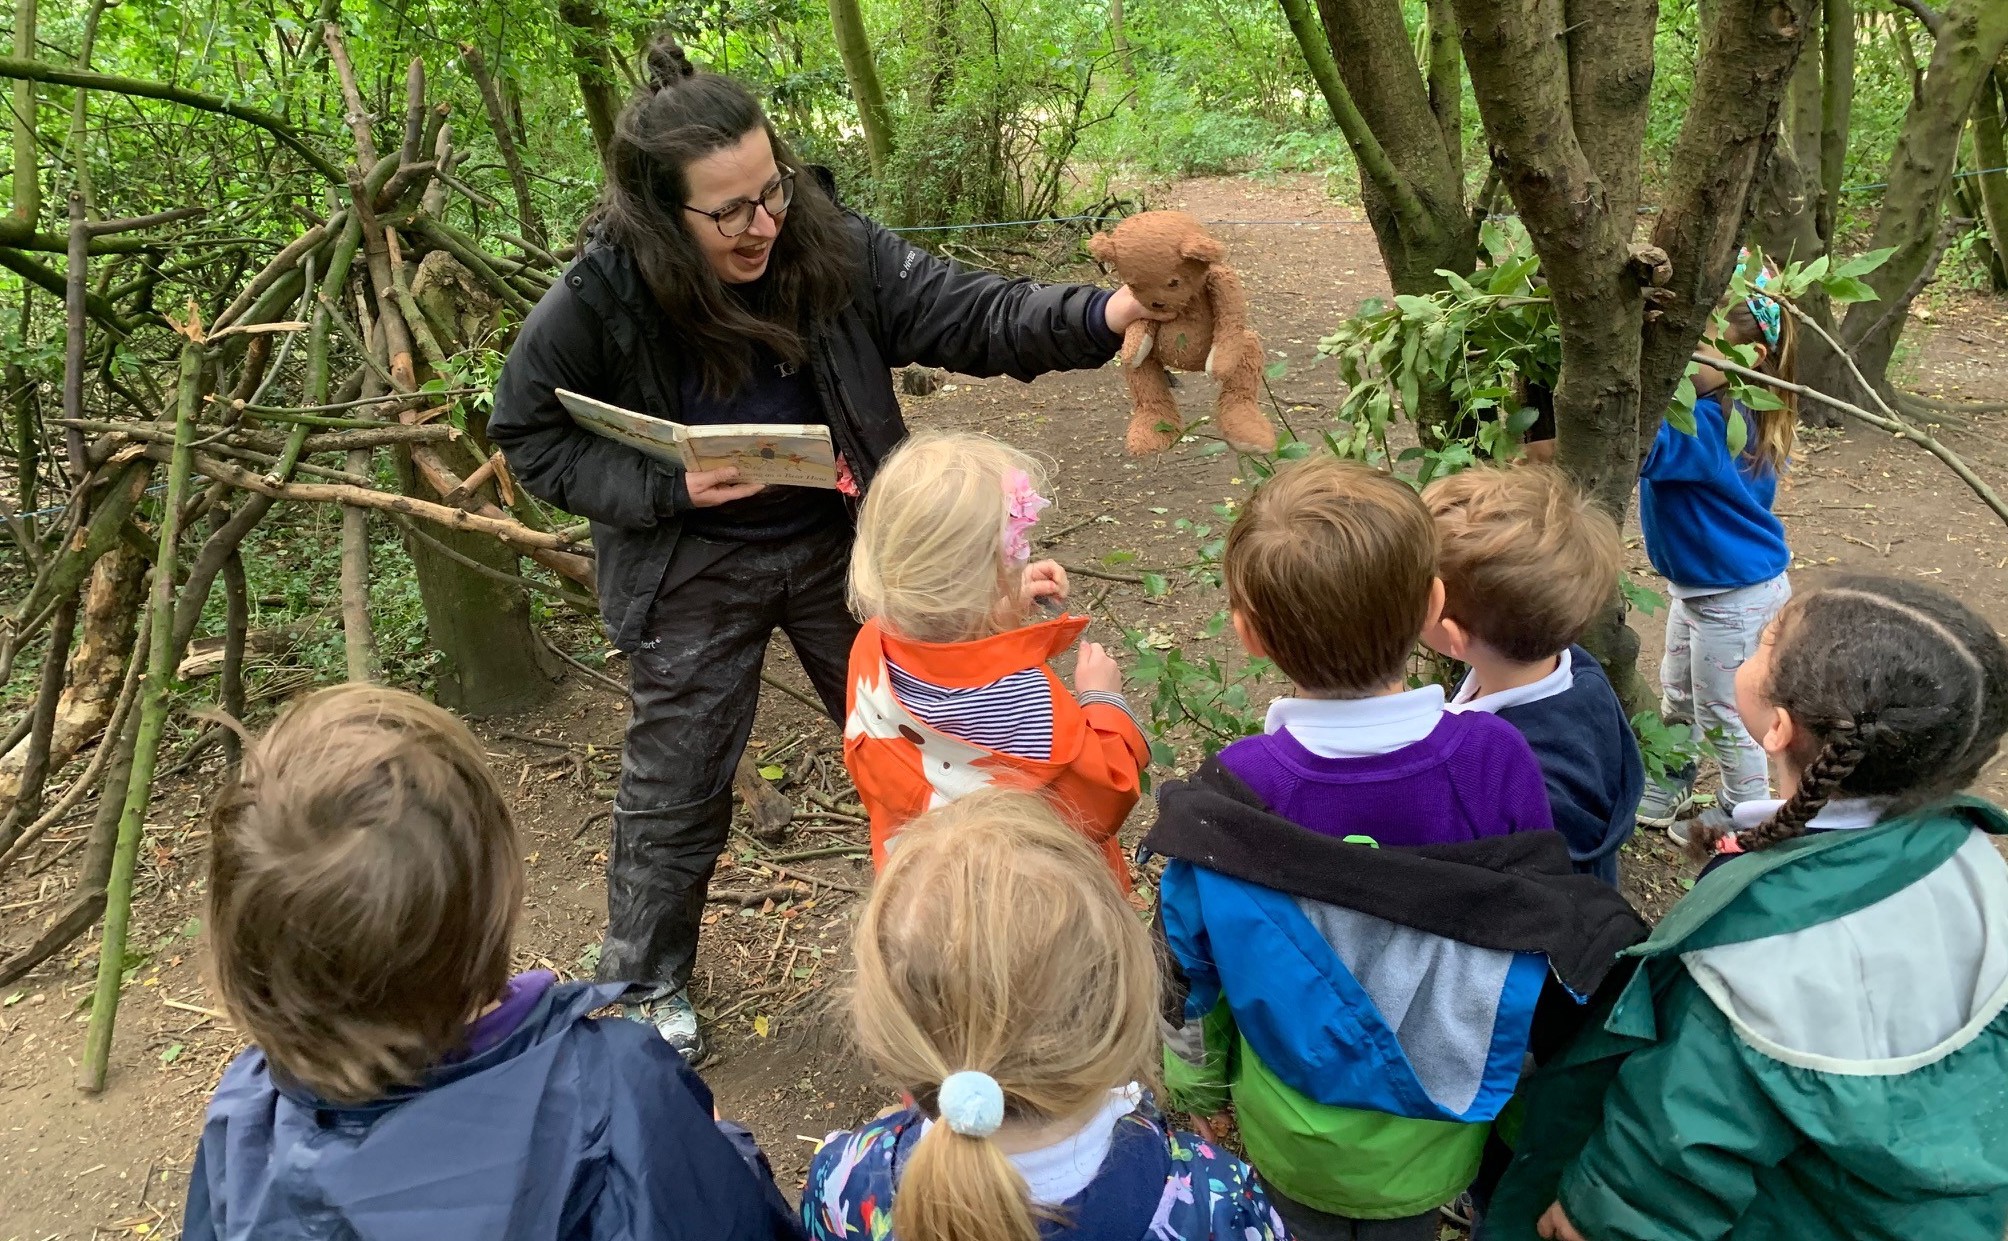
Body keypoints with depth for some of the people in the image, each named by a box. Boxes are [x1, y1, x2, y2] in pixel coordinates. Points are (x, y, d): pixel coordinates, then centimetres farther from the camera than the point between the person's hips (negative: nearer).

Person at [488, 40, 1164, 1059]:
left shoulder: (829, 247, -17)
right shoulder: (594, 306, -21)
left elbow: (972, 315, -17)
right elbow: (529, 437, -9)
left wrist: (1100, 315, -34)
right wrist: (665, 488, -22)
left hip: (839, 544, 3)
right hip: (693, 572, -2)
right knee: (676, 783, 11)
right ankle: (645, 981, 37)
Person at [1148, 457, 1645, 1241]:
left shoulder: (1230, 800, -29)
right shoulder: (1497, 759, -25)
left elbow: (1190, 968, -12)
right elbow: (1544, 931, -9)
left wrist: (1194, 1090, 8)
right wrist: (1527, 1086, 11)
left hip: (1295, 1137, -1)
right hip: (1436, 1137, 2)